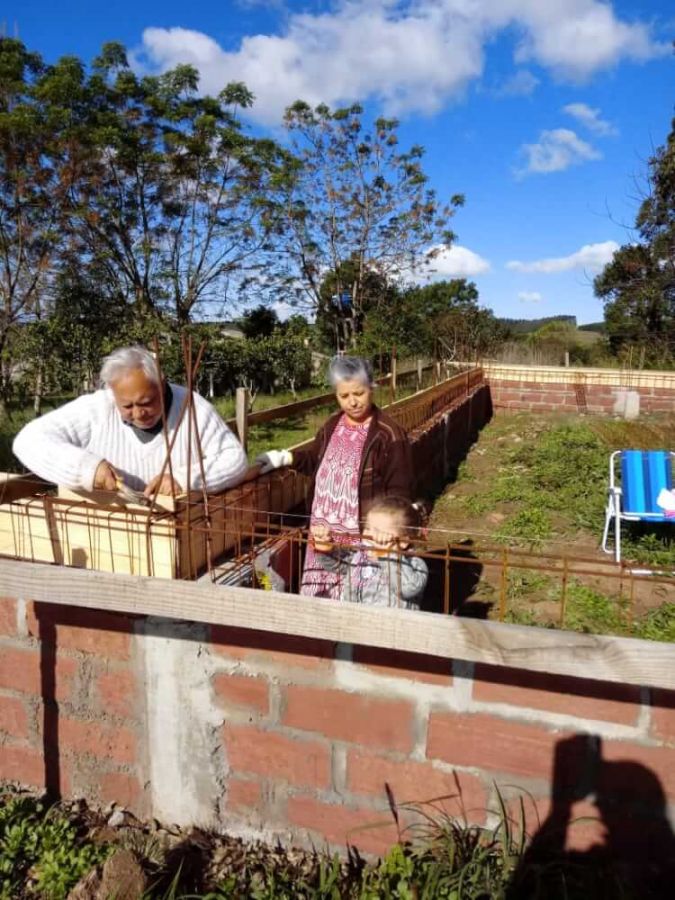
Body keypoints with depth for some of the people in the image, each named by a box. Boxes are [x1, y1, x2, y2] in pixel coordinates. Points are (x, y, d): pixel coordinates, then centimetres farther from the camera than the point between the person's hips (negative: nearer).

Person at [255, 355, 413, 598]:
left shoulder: (388, 434, -13)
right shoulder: (332, 427, 6)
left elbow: (399, 491, -11)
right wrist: (286, 458, 9)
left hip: (362, 537, -6)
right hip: (324, 533, 6)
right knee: (317, 595, 15)